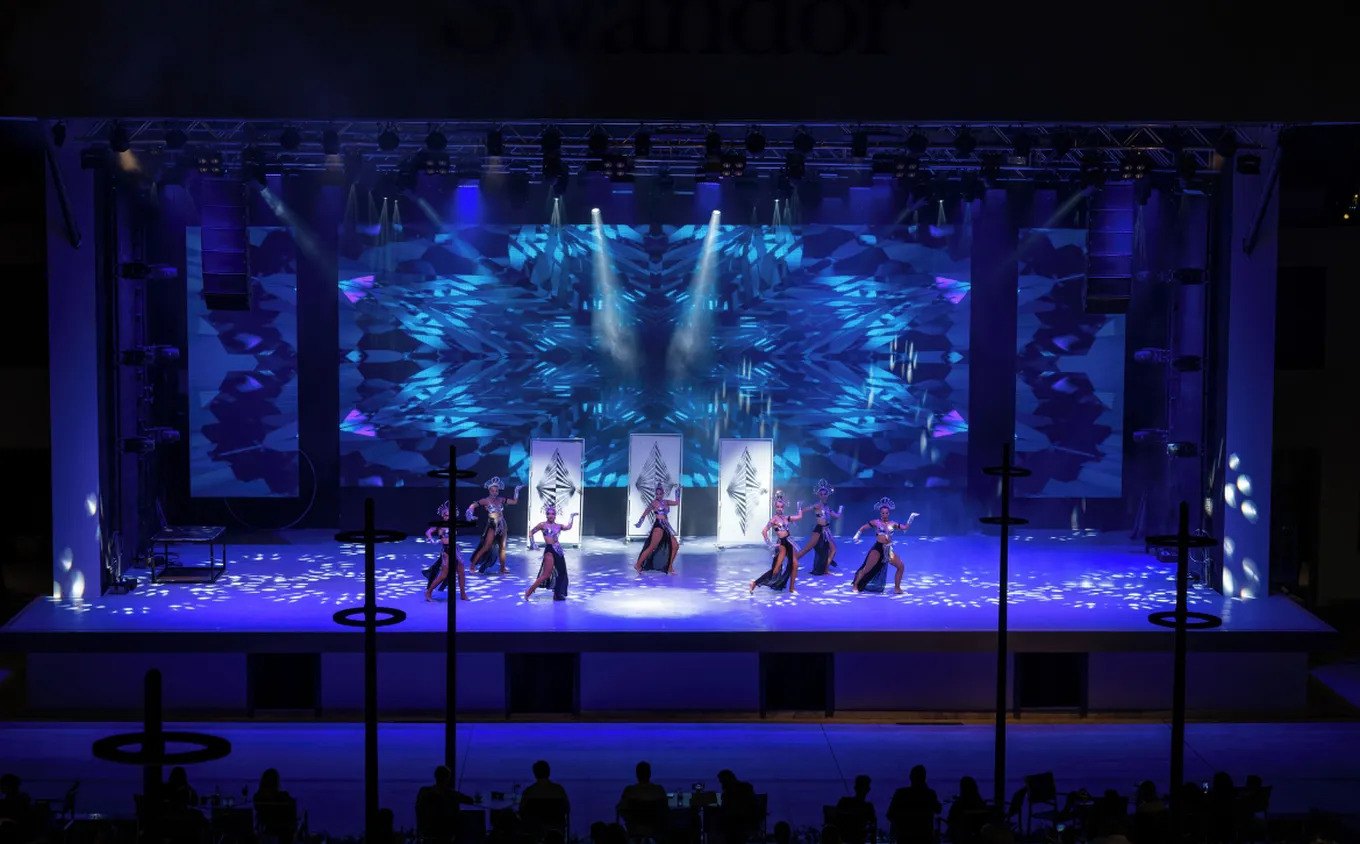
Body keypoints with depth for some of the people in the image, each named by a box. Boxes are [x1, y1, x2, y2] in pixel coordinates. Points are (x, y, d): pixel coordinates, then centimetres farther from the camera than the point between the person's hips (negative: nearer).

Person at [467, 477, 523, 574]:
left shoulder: (501, 500, 7)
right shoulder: (486, 501, -8)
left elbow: (514, 501, 16)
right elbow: (473, 505, -17)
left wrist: (516, 491, 11)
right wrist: (470, 513, -34)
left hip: (502, 526, 6)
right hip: (492, 526, -6)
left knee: (502, 548, 11)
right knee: (486, 548, -9)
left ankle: (502, 568, 21)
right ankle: (473, 566, -5)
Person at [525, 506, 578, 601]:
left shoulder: (558, 526, 12)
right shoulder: (543, 524, 0)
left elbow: (568, 527, 6)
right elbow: (531, 532, 5)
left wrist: (572, 517, 15)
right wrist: (532, 544, -4)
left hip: (558, 550, 6)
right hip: (549, 550, -6)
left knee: (561, 573, 8)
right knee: (546, 574, -9)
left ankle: (557, 595, 20)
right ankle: (529, 592, -1)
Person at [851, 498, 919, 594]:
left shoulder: (892, 523, 8)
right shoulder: (876, 522, -2)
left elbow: (905, 527, 10)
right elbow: (863, 528, 5)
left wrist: (911, 517, 4)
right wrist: (857, 535, -8)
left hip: (889, 549, 4)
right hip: (878, 548, -4)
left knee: (900, 566, 0)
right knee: (866, 569, -5)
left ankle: (897, 588, 11)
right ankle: (855, 586, 8)